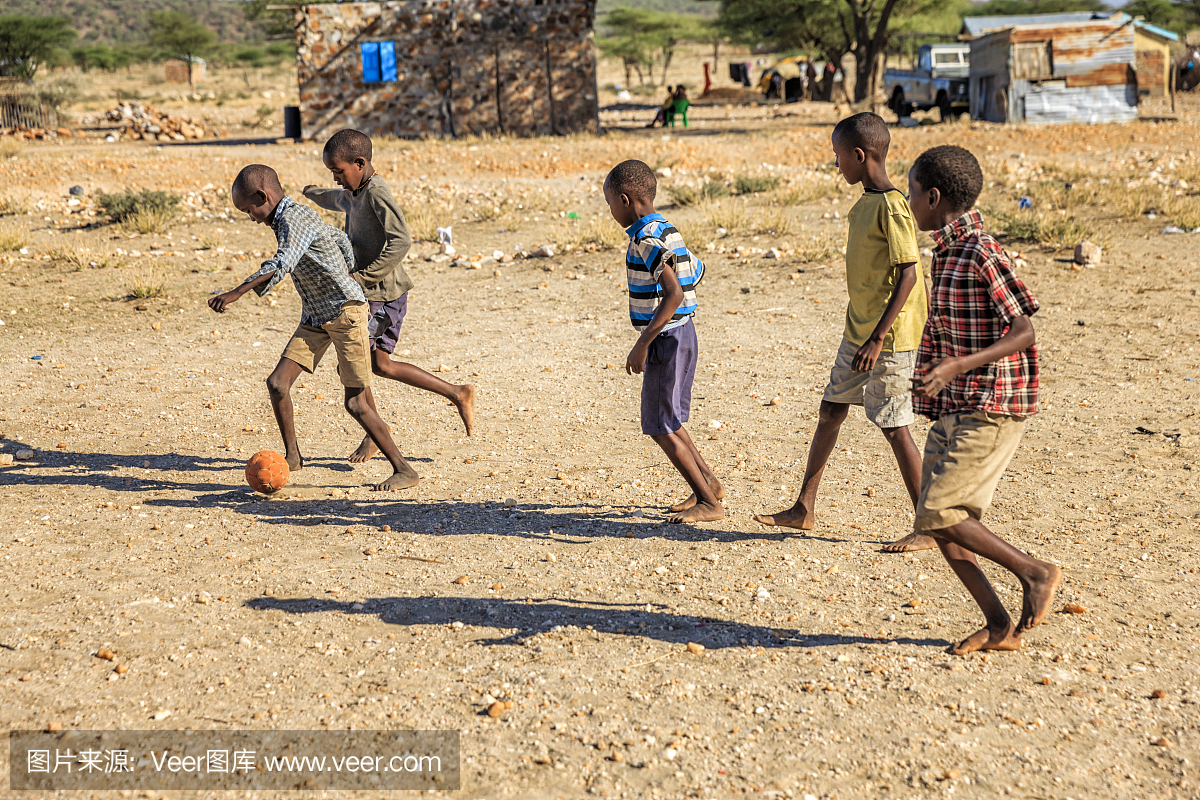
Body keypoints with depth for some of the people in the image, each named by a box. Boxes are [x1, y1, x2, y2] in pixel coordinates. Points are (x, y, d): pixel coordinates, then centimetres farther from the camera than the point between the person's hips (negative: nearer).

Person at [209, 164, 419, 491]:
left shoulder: (295, 219, -20)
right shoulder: (290, 217, 10)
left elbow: (281, 264, -38)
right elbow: (339, 237, 25)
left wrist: (236, 293, -46)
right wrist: (346, 271, 37)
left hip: (345, 311, -9)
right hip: (315, 317, 9)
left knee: (356, 403, -9)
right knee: (277, 382, -3)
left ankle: (404, 470, 1)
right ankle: (292, 455, 12)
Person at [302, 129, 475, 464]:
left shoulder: (377, 194, -17)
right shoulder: (358, 192, 13)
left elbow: (400, 241, -29)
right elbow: (341, 200, 40)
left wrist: (363, 275, -27)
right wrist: (315, 194, 61)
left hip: (381, 295, -10)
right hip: (374, 294, 10)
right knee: (380, 365, 12)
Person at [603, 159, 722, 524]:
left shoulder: (647, 239, -19)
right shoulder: (664, 230, 11)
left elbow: (675, 293, -28)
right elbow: (694, 272, 22)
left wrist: (643, 343, -25)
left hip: (666, 339, -10)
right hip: (680, 333, 10)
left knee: (660, 427, -2)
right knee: (666, 420, 20)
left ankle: (708, 502, 1)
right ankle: (709, 483, 27)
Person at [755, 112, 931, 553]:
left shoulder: (891, 208, -19)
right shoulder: (865, 203, 10)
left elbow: (908, 275, -23)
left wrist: (877, 338, -26)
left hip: (889, 337, -10)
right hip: (858, 330, 10)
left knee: (894, 428, -4)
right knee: (829, 412, 13)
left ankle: (929, 528, 5)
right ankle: (804, 509, 24)